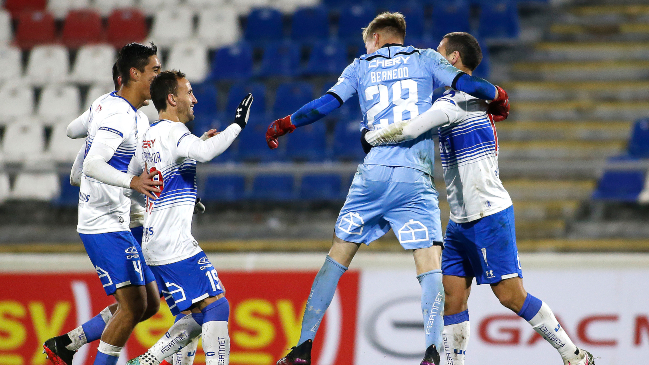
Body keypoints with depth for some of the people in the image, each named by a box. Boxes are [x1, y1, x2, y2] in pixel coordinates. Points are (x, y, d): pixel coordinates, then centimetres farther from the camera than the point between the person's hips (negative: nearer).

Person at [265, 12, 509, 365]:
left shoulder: (361, 66, 17)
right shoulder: (425, 60, 14)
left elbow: (326, 104, 10)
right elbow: (465, 83, 1)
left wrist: (283, 124, 24)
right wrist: (498, 97, 20)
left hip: (372, 175, 2)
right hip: (415, 179, -2)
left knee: (337, 259, 13)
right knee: (430, 266, -6)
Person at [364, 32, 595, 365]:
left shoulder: (456, 101, -16)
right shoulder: (470, 98, 15)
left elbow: (407, 131, -22)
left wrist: (368, 137, -6)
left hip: (488, 216, -10)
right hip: (461, 221, 10)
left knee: (511, 295, -10)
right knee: (453, 296, 3)